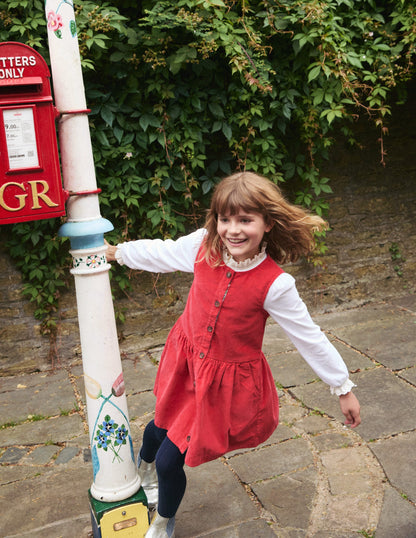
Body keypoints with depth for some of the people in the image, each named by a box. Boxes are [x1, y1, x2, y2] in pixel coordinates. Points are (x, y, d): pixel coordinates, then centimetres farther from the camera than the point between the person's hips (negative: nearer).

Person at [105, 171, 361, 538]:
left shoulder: (274, 284, -25)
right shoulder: (203, 246, -16)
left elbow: (309, 338, -14)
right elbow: (160, 253, 4)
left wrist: (344, 388, -6)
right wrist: (117, 251, 18)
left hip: (228, 380, -3)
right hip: (186, 360, 4)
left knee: (171, 459, 1)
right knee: (160, 427, 23)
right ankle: (145, 469, 65)